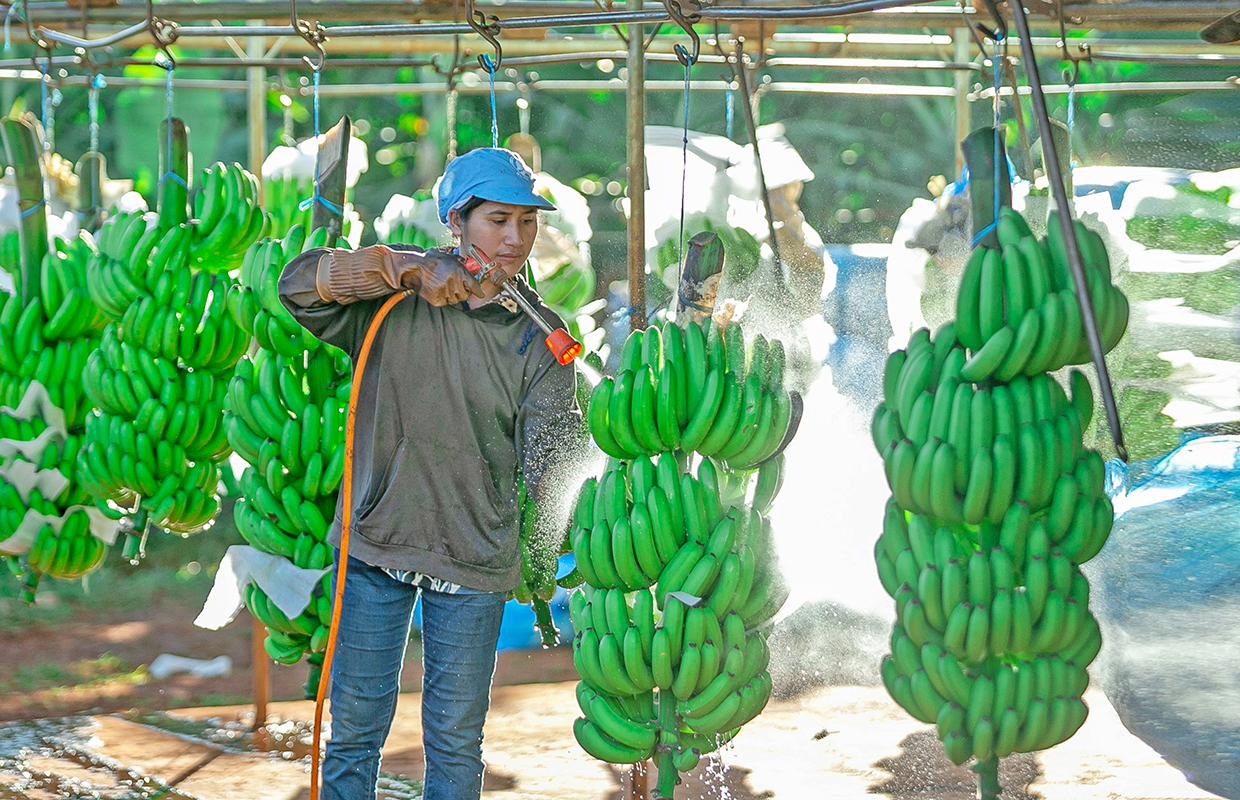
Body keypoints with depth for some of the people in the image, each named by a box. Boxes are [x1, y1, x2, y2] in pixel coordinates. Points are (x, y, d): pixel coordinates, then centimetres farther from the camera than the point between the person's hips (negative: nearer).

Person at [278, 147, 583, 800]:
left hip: (474, 558, 0)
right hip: (374, 548, 0)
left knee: (455, 742, 10)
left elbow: (549, 463, -8)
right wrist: (412, 269, -26)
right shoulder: (393, 298, -3)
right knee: (354, 728, 9)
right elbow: (298, 286, -18)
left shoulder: (539, 337, -2)